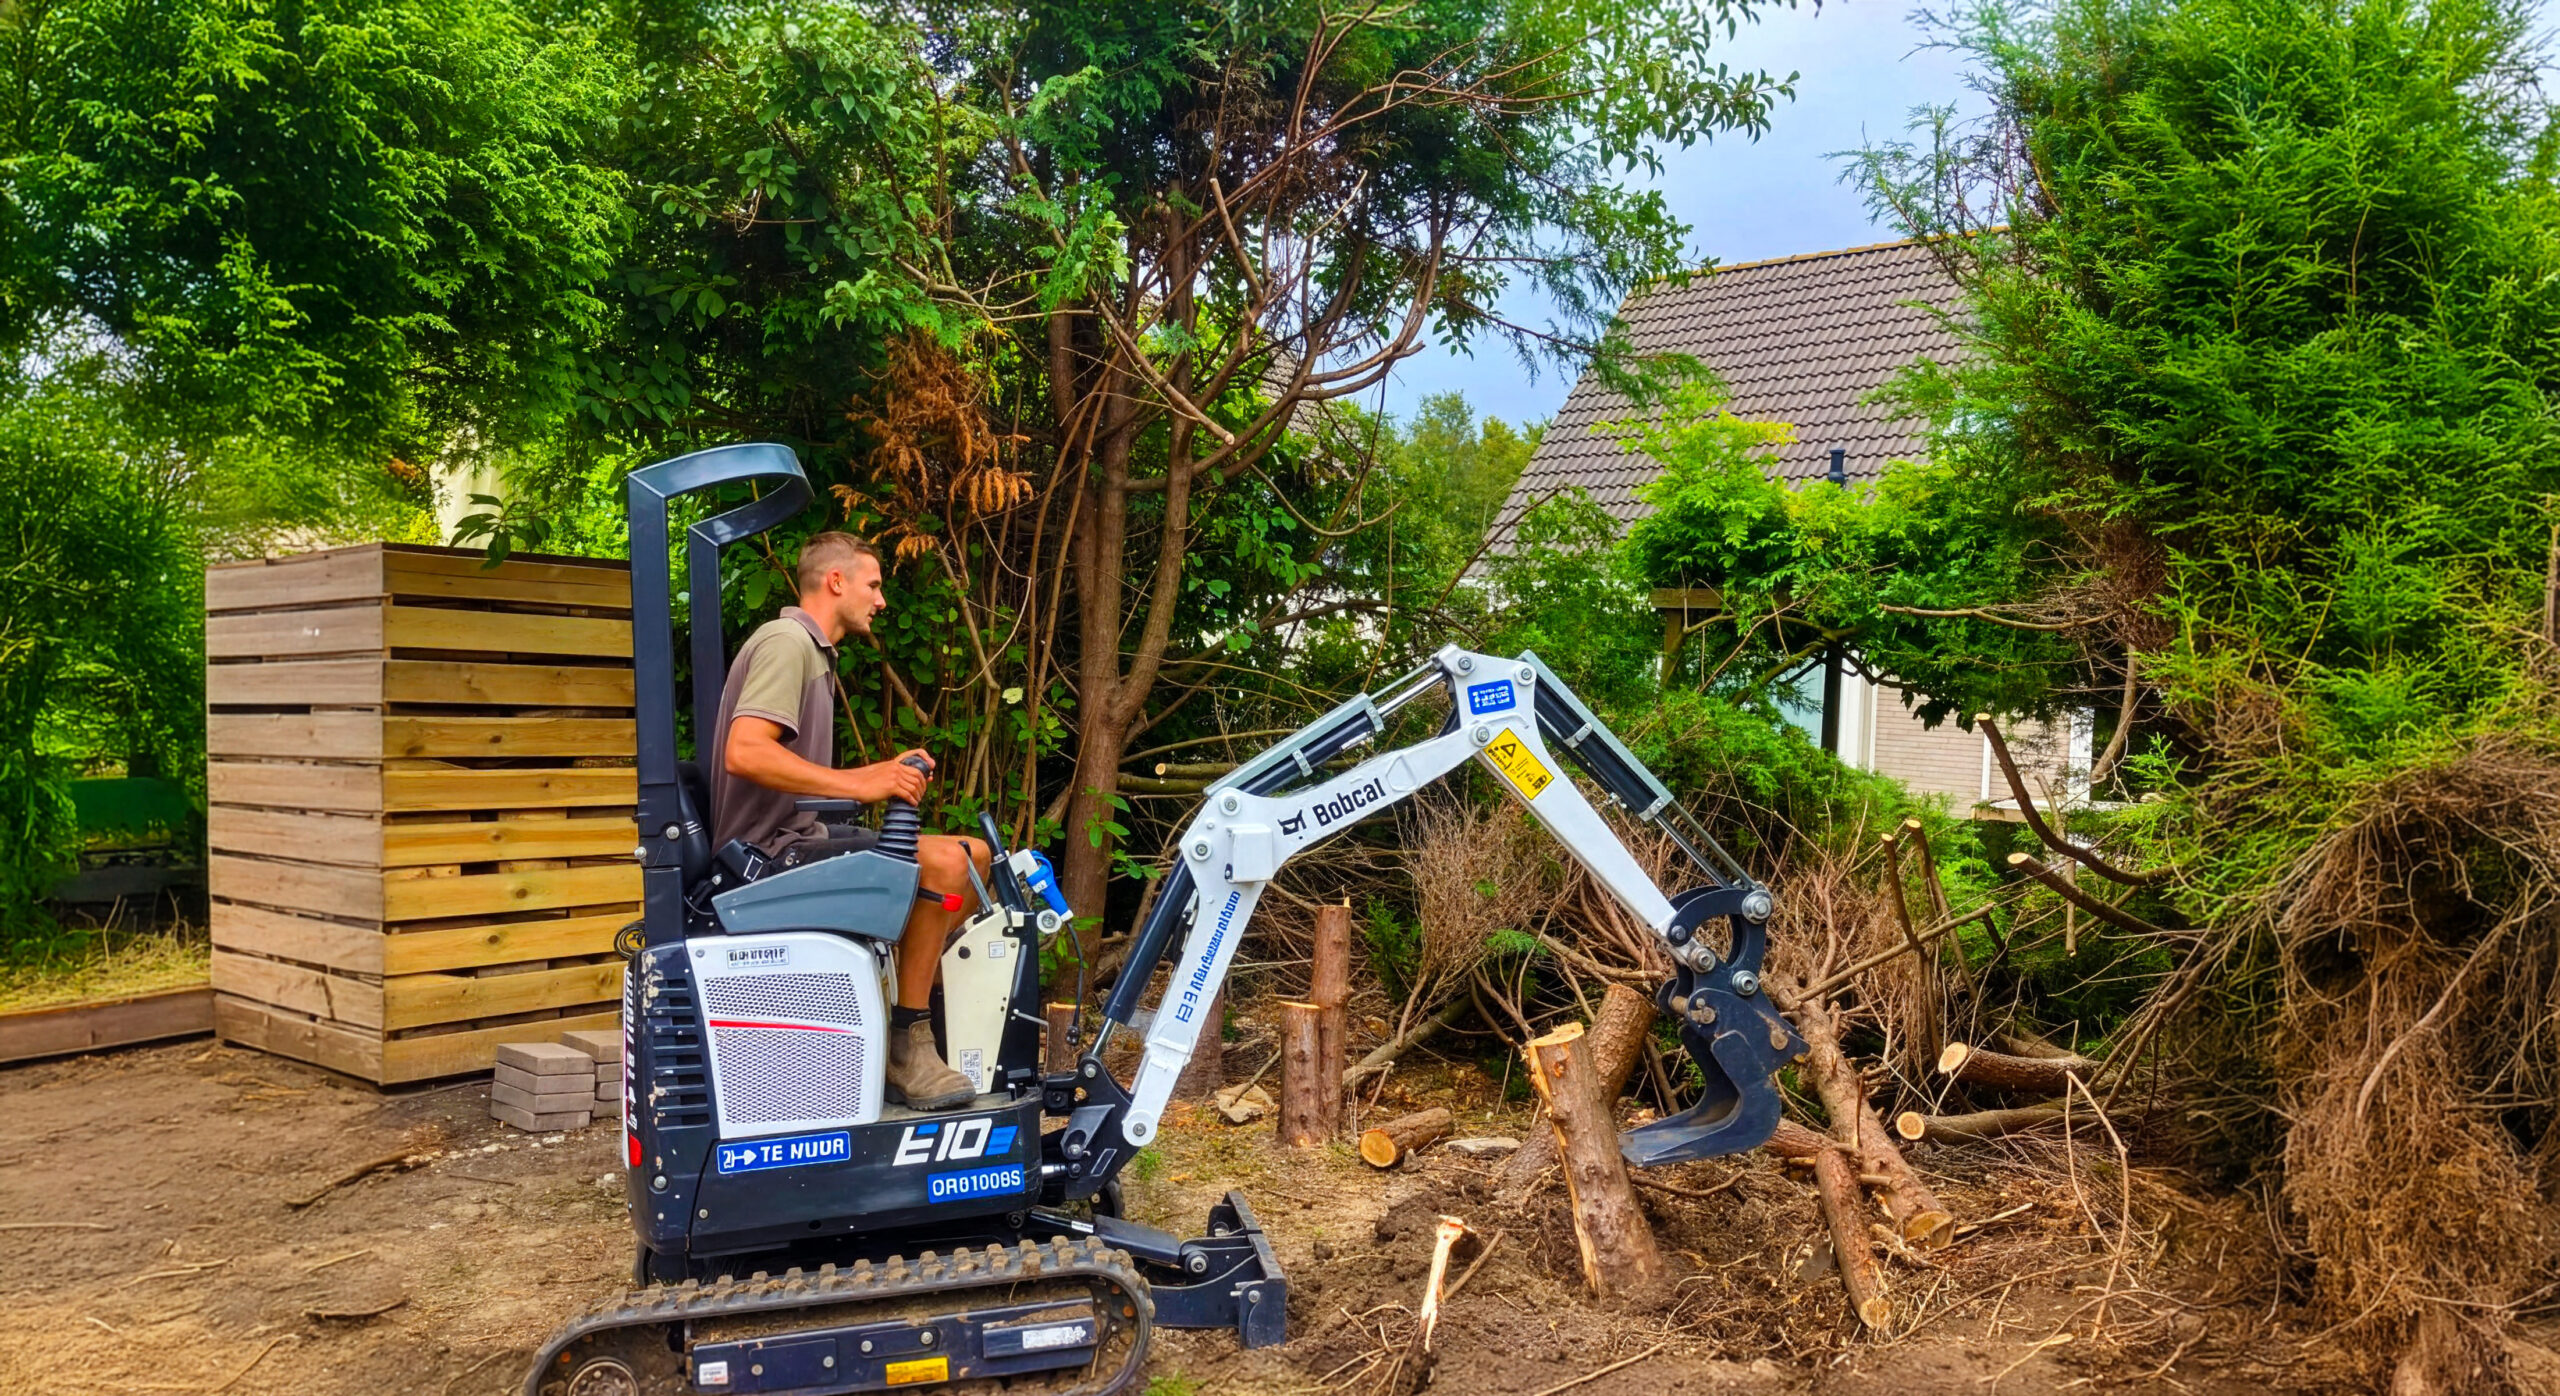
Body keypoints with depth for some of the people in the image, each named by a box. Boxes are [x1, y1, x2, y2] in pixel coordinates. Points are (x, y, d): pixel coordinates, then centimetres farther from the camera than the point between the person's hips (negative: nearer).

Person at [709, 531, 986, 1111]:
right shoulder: (786, 641, -11)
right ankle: (908, 1042, -17)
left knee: (974, 855, 9)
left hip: (800, 838, 11)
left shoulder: (813, 651, 23)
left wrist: (883, 774, 9)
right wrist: (859, 784, -26)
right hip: (774, 851, -11)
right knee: (943, 862, -27)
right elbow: (744, 753, -27)